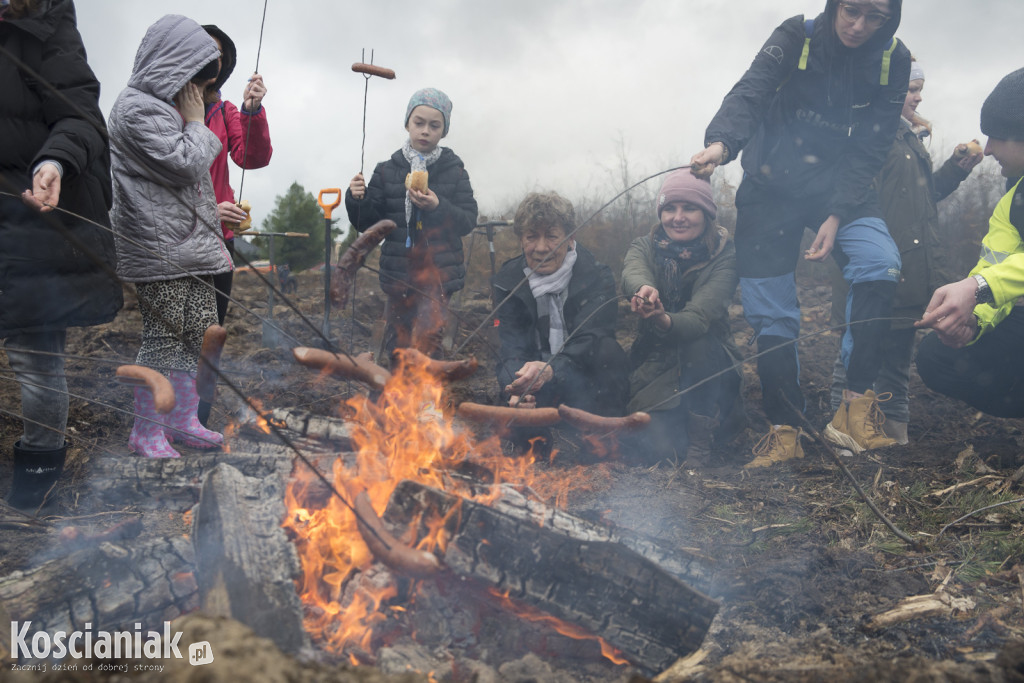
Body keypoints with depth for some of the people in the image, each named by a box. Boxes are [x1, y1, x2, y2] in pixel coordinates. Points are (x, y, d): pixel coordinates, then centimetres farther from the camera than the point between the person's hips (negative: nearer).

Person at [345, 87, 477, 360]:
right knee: (396, 347, 9)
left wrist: (438, 207, -18)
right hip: (399, 276, 3)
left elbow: (468, 222, 0)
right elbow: (367, 225, 8)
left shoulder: (454, 171, 3)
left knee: (425, 344, -17)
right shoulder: (387, 171, 7)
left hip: (439, 274, -2)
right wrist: (357, 200, -13)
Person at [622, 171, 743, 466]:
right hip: (655, 363, 1)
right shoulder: (645, 246, -3)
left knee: (699, 343, -35)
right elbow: (632, 273, -29)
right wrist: (644, 288, -54)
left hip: (706, 364, 0)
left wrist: (665, 321, -51)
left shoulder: (724, 256, -12)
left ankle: (700, 443, -17)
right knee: (659, 441, -24)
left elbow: (700, 317, -28)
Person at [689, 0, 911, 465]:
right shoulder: (797, 38, -9)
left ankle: (855, 407, -18)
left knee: (880, 265, -27)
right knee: (771, 314, -3)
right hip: (771, 187, -1)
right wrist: (720, 142, -44)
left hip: (842, 186, 1)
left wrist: (837, 216, -20)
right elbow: (749, 94, -23)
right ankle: (785, 431, 10)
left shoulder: (893, 61, -5)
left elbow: (869, 150, -9)